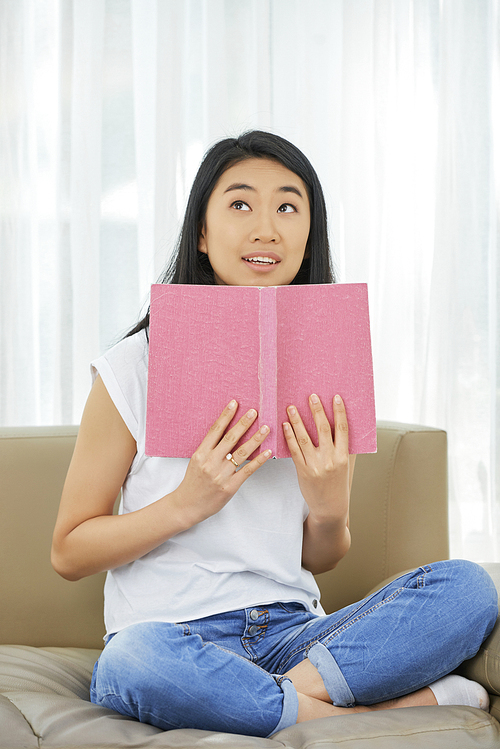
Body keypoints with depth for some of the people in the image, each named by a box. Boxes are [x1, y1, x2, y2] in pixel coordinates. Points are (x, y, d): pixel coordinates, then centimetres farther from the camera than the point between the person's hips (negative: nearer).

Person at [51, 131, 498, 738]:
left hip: (294, 631, 3)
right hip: (174, 635, -3)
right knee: (135, 662, -39)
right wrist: (187, 503, -15)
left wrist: (330, 509, -9)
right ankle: (385, 709, -22)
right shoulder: (136, 368, -3)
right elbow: (69, 553, -1)